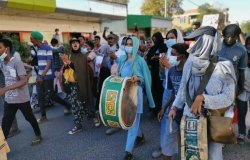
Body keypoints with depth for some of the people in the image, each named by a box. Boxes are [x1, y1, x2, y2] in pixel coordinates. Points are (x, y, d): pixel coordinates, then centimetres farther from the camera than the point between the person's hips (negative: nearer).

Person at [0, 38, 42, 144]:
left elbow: (24, 81, -25)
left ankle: (38, 135, 34)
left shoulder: (16, 62, -18)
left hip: (21, 99, -5)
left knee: (30, 118, 13)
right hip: (8, 99, 5)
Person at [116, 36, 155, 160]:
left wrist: (137, 78, -21)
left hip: (135, 92, -6)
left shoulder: (140, 60, -6)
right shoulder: (122, 59, 8)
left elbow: (145, 78, -3)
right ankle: (139, 135, 45)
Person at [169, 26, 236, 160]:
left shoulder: (223, 67, -16)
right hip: (190, 118, 3)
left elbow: (228, 98, -15)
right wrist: (174, 107, 7)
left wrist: (202, 99, -25)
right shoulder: (191, 63, -5)